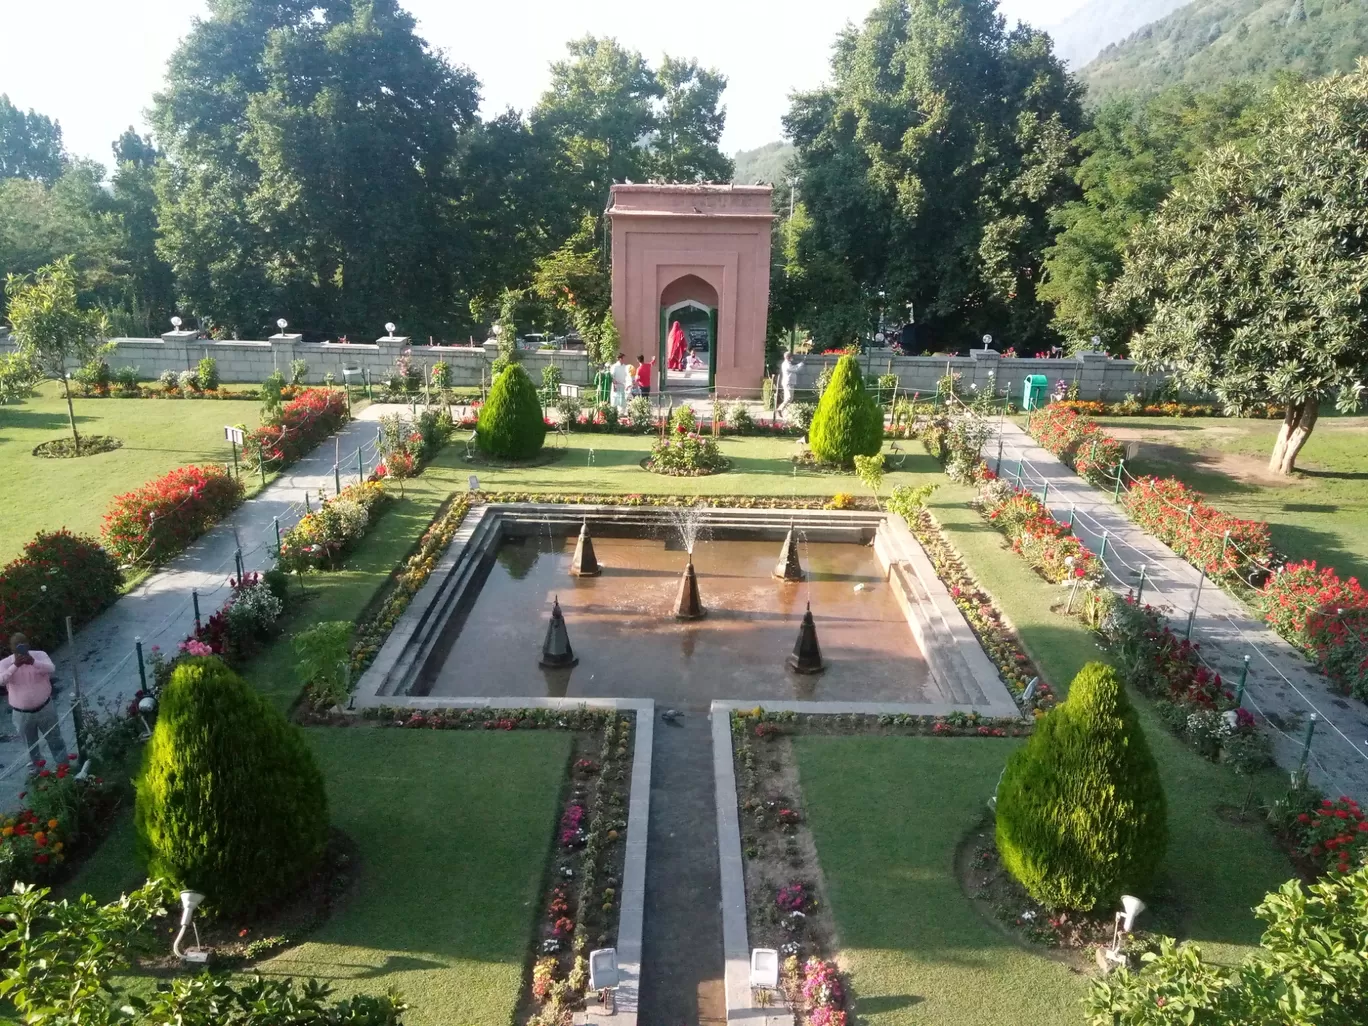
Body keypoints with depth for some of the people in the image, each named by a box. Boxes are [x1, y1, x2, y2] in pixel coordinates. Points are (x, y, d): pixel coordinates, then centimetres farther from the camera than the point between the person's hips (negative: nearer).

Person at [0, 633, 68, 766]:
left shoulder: (39, 655, -11)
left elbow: (51, 668, -29)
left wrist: (33, 662, -46)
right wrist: (15, 665, -40)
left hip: (45, 708, 0)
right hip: (22, 714, 1)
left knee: (55, 739, 15)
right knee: (30, 745, 19)